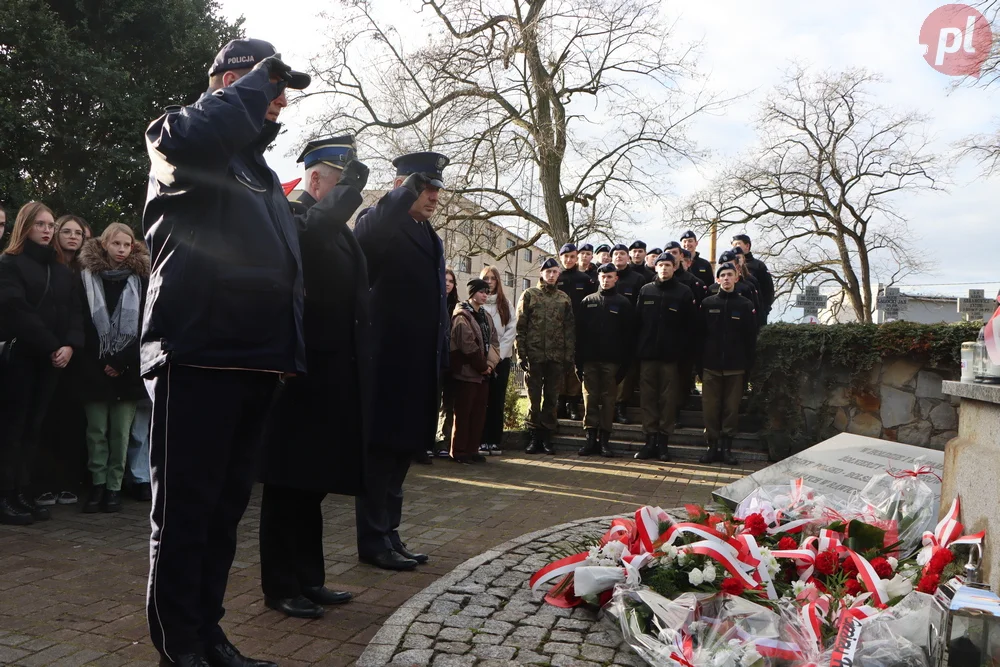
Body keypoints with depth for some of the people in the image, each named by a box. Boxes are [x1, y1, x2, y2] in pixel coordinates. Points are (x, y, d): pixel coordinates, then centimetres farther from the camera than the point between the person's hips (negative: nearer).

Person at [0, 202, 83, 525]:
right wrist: (52, 346, -16)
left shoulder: (64, 272, 17)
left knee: (33, 427, 6)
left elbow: (74, 313, 9)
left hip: (51, 360, 5)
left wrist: (70, 345, -10)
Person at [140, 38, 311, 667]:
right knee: (186, 508, 0)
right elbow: (181, 138, -29)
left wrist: (288, 352, 18)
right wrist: (253, 84, -13)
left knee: (226, 507, 14)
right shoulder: (201, 147, -2)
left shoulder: (262, 172, 24)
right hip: (198, 358, -8)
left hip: (256, 362, 8)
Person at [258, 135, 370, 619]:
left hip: (332, 373, 9)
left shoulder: (337, 229, 16)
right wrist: (353, 179, -21)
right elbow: (318, 227, -35)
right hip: (302, 372, -9)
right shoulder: (290, 218, -11)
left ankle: (308, 579, 27)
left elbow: (354, 285, 13)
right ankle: (281, 586, 15)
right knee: (290, 484, 3)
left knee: (313, 482, 16)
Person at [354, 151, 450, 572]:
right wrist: (408, 189, -27)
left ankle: (388, 534, 26)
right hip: (390, 363, -8)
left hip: (421, 366, 8)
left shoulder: (430, 237, 19)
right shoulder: (379, 224, -6)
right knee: (382, 448, 0)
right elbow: (369, 234, -33)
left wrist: (442, 358, 15)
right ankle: (374, 541, 10)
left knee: (402, 448, 14)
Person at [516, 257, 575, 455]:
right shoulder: (529, 295, 4)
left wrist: (569, 355, 1)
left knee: (551, 398, 6)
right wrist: (521, 353, -8)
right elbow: (520, 326, -1)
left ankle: (547, 437, 14)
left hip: (557, 357, 2)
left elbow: (570, 329, 9)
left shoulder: (564, 298, 10)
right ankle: (535, 436, 11)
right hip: (534, 355, -2)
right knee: (534, 398, 3)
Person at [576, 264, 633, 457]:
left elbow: (627, 334, 1)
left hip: (612, 360, -1)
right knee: (590, 398, 1)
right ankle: (591, 439, 7)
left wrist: (625, 362, -6)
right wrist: (578, 359, -1)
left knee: (608, 399, 2)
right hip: (590, 359, 2)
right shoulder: (588, 301, 11)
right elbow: (580, 331, 7)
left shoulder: (623, 303, 5)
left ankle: (604, 440, 8)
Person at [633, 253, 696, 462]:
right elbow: (637, 321, 8)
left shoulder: (684, 292, 2)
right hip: (647, 353, 2)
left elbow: (691, 325, 0)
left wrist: (685, 351, -6)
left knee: (668, 399, 1)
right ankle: (650, 439, 9)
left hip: (671, 354, -2)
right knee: (647, 397, 3)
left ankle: (663, 441, 9)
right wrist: (637, 348, 2)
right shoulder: (645, 291, 9)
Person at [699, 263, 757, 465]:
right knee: (710, 407, 1)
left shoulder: (745, 305, 4)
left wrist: (748, 365, -2)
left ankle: (726, 447, 11)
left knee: (731, 408, 3)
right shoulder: (707, 304, 5)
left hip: (735, 366, 0)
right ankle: (713, 446, 10)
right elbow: (700, 334, 4)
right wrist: (699, 364, -2)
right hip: (711, 365, 0)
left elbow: (751, 337, 3)